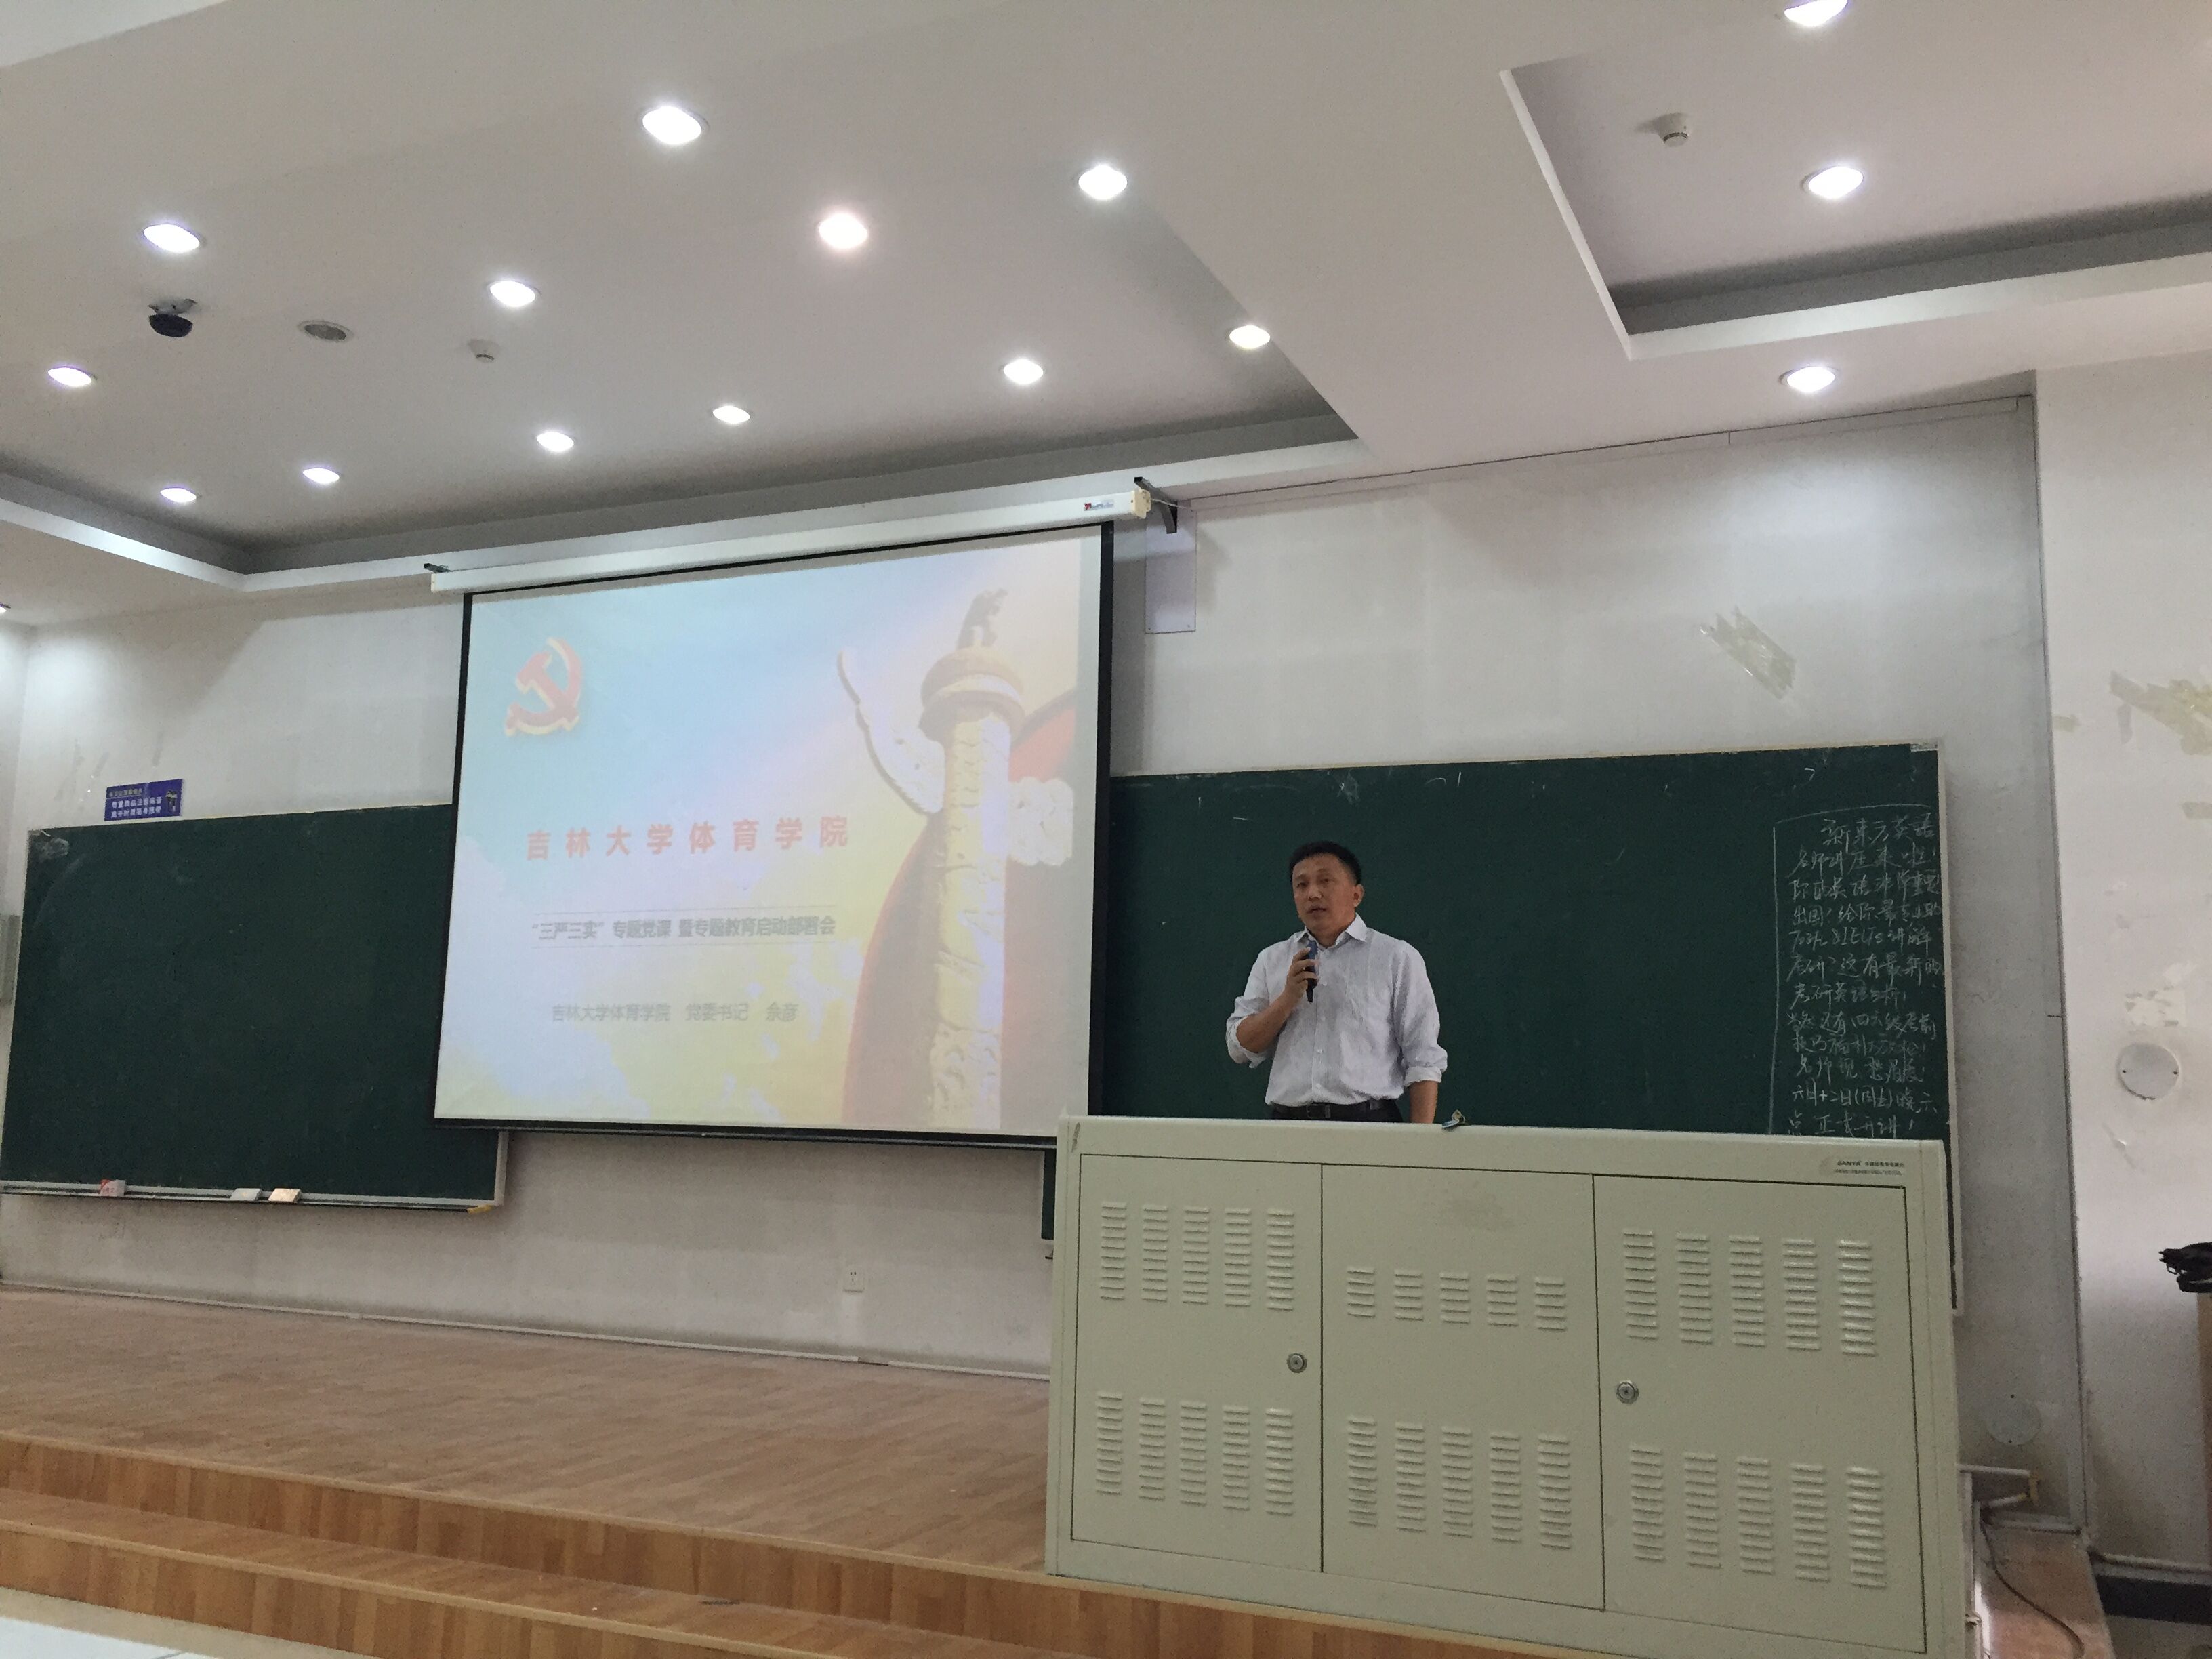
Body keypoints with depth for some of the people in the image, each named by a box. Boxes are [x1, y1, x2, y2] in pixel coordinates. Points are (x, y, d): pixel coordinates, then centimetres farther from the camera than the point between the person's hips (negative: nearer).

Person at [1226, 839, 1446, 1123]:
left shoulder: (1398, 958, 8)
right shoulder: (1272, 959, 16)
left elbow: (1423, 1060, 3)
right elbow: (1241, 1048, 11)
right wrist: (1289, 997, -3)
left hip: (1368, 1121, -2)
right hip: (1289, 1126, 2)